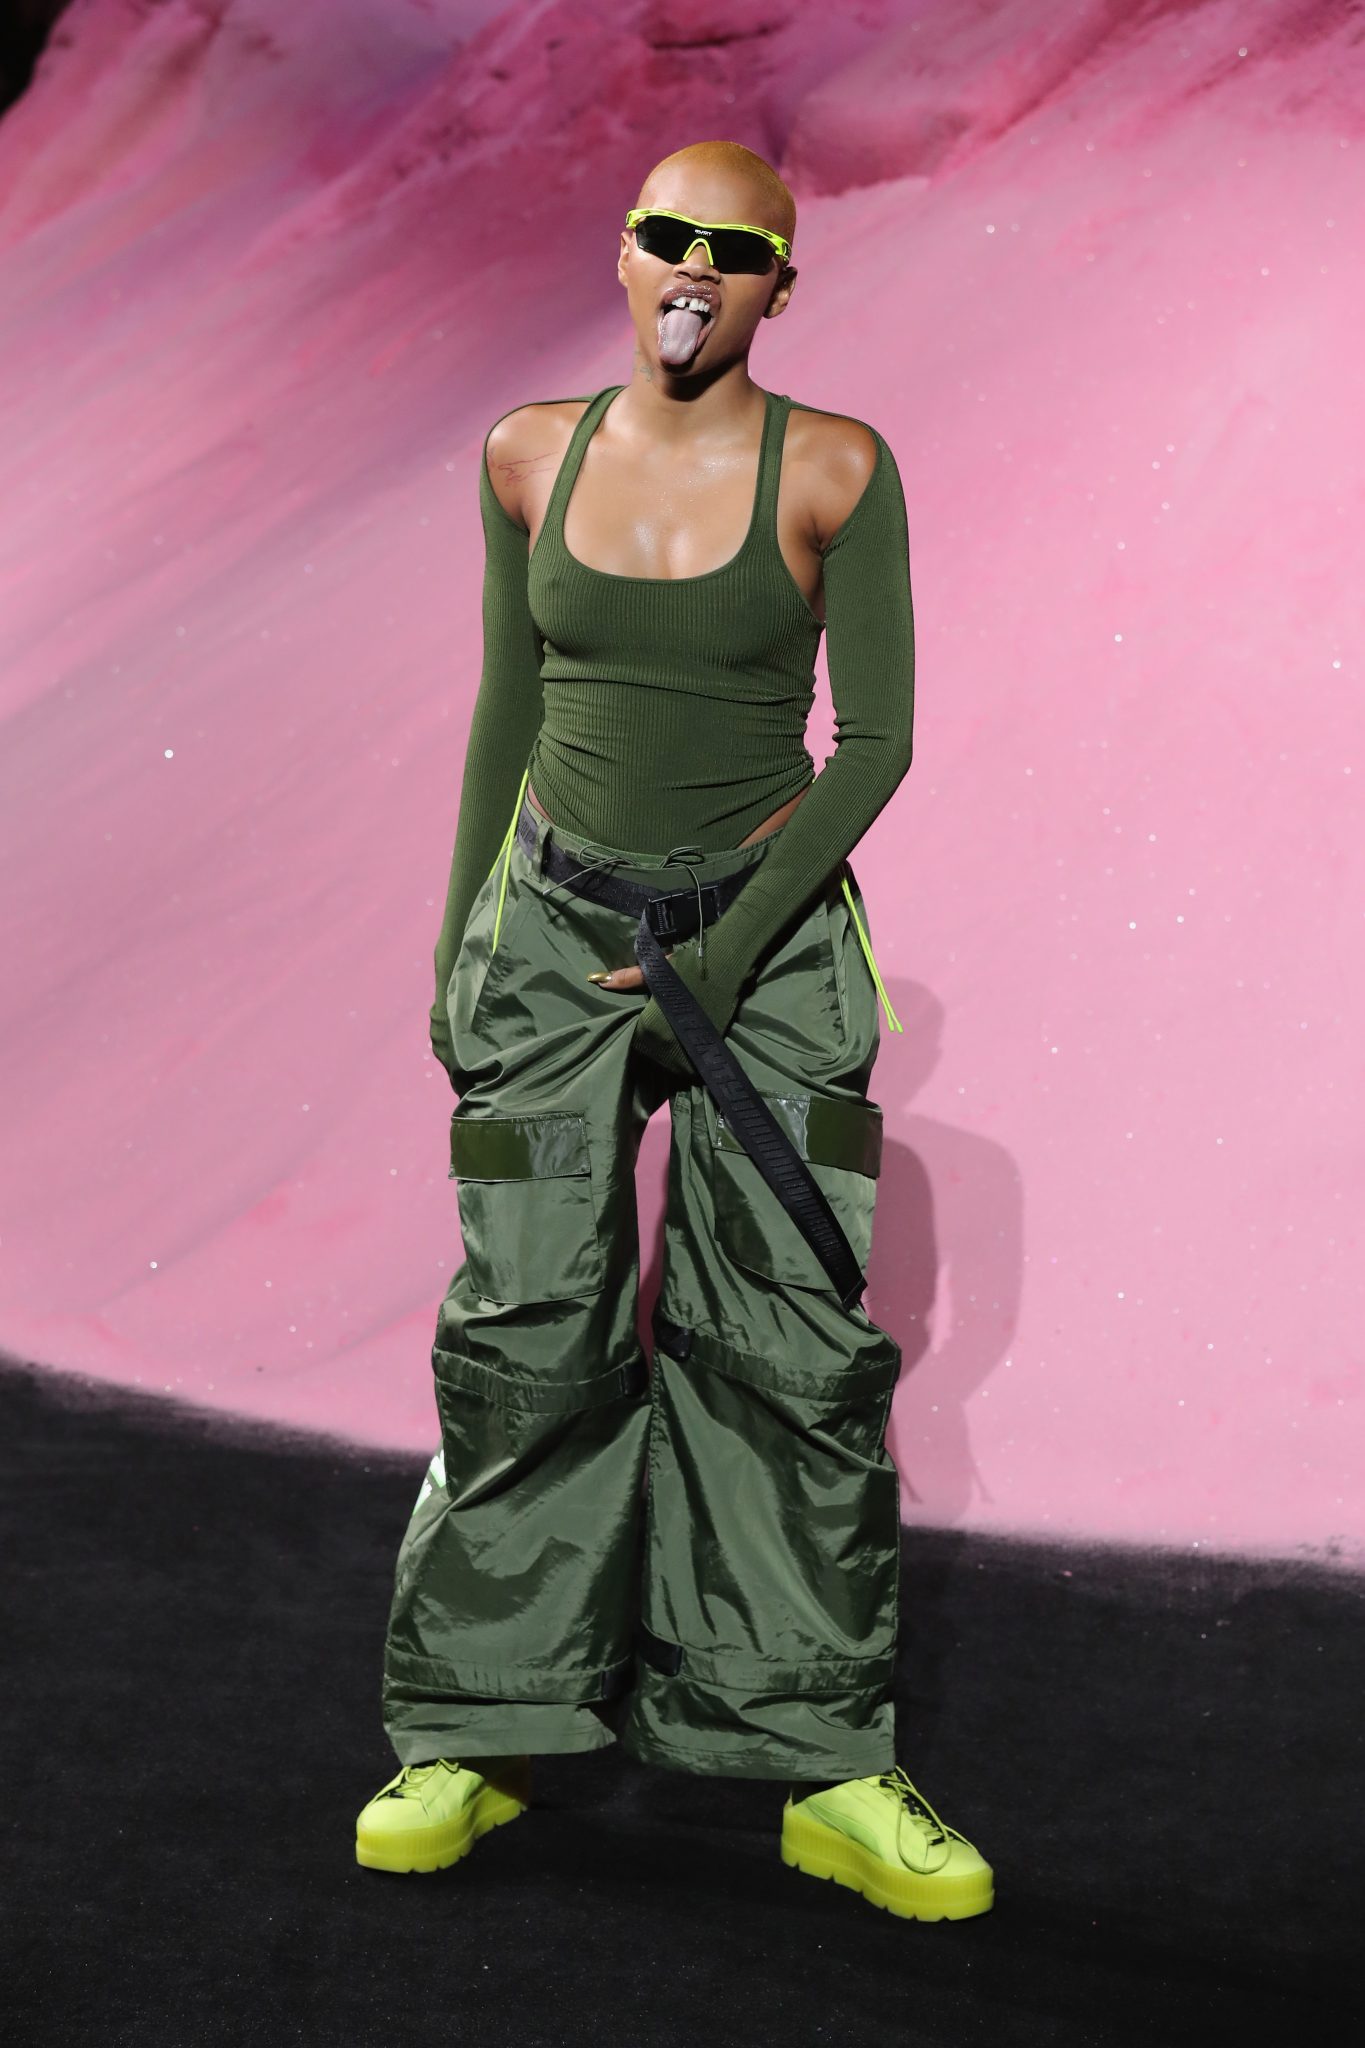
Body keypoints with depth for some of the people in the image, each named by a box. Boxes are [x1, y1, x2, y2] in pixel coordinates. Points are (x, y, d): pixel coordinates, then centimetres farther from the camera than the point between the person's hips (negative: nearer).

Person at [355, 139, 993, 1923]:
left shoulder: (832, 470, -7)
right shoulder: (532, 455, 3)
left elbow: (876, 740, -7)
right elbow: (509, 702, 12)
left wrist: (730, 953, -13)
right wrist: (458, 938, 12)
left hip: (767, 934, -2)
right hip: (554, 919, 2)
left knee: (796, 1341, -3)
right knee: (526, 1326, 0)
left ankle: (829, 1774, 6)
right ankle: (477, 1734, 12)